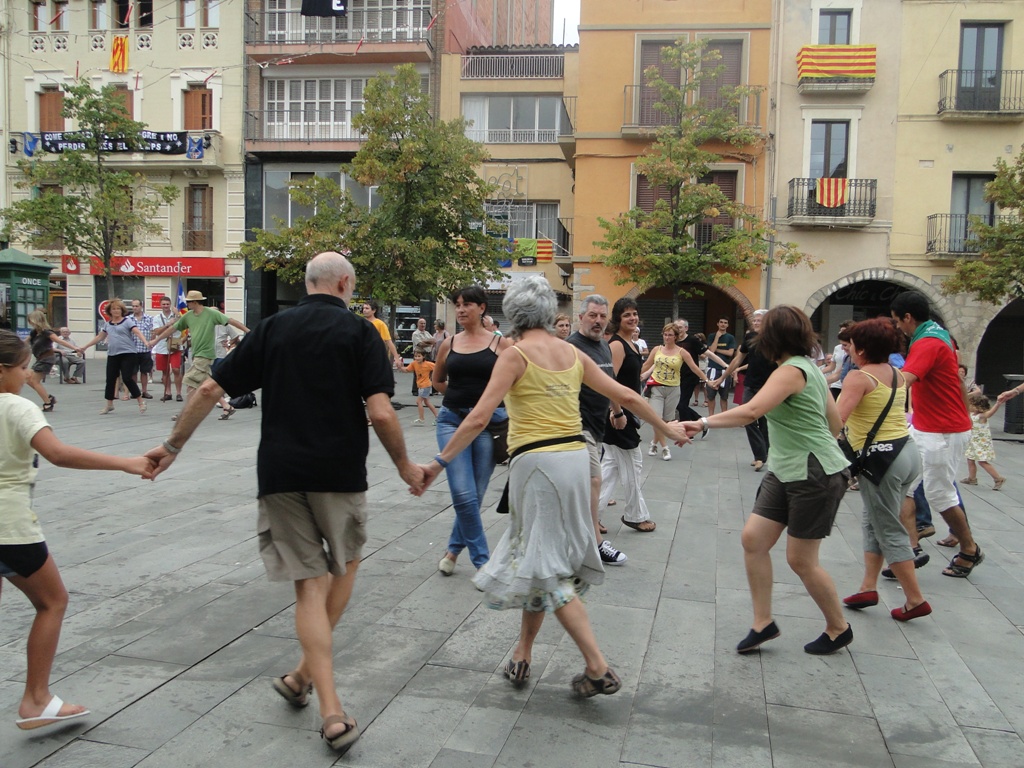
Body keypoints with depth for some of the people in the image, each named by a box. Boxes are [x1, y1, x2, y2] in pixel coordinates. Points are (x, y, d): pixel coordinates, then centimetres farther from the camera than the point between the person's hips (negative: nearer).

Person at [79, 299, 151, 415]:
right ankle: (109, 405, 22)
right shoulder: (107, 324, 15)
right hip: (112, 355, 6)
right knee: (110, 379, 7)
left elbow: (138, 332, -13)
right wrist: (85, 346, 25)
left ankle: (141, 401, 2)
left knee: (127, 378, -11)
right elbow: (99, 337, 24)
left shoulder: (127, 321, -1)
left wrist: (146, 342, -29)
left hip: (128, 354, -5)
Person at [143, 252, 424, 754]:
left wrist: (173, 445, 18)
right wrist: (404, 465, 1)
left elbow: (210, 391, 7)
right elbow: (381, 413, -14)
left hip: (280, 473, 2)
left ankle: (332, 712, 4)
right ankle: (304, 673, 25)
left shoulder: (272, 328, 7)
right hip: (339, 472, -2)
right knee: (345, 563, 23)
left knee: (308, 582, 6)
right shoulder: (359, 331, -3)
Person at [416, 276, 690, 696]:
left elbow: (479, 418, -14)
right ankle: (522, 654, 30)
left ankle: (598, 668, 0)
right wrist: (666, 428, 26)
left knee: (546, 567, 2)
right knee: (540, 555, 18)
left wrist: (439, 462, -9)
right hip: (575, 457, 7)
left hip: (537, 461, -7)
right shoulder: (573, 353, 10)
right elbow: (626, 397, 13)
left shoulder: (515, 355, -7)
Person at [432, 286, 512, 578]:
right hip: (452, 420, 1)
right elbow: (438, 380, 23)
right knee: (464, 495, -8)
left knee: (475, 495, 6)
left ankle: (454, 549, 30)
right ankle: (482, 561, 7)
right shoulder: (449, 344, 7)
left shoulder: (500, 343, -2)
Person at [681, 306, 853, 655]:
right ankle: (763, 623, 14)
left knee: (800, 559, 2)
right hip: (785, 472, 10)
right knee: (753, 538, 4)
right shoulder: (809, 368, 12)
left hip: (815, 476, -10)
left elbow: (751, 411, -34)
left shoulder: (791, 371, -18)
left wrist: (703, 423, -36)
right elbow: (835, 423, 17)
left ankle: (839, 629, 24)